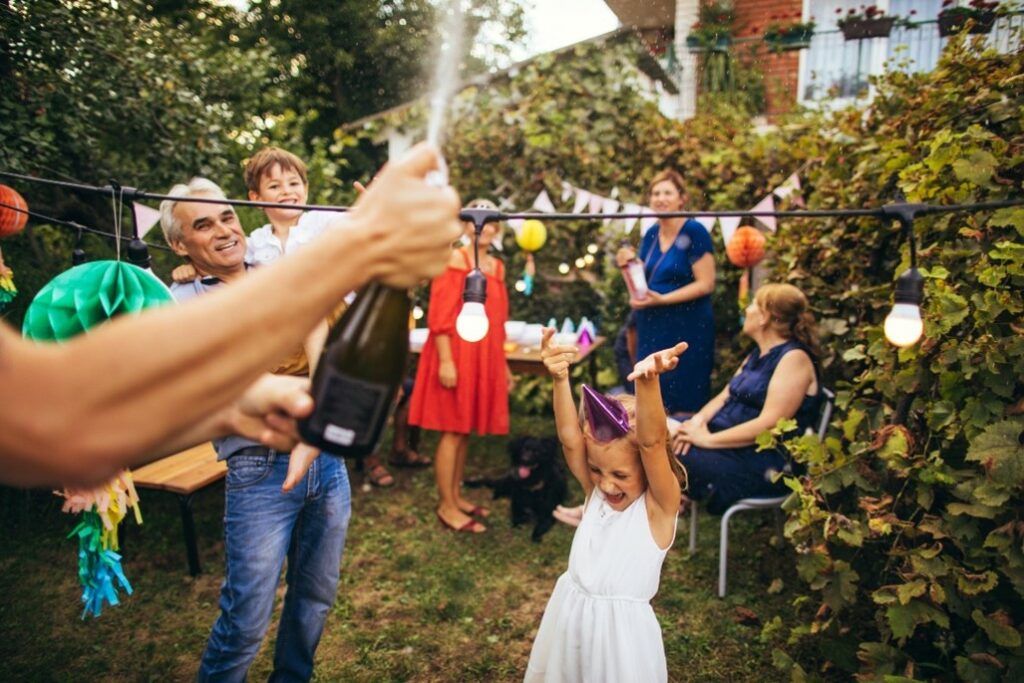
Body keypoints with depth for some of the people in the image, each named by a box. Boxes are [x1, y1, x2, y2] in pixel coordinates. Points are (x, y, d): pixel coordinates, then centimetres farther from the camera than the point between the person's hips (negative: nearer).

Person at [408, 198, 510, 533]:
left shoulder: (497, 266, 14)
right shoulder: (456, 259, -8)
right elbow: (439, 314, -14)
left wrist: (503, 364, 18)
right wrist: (445, 360, -20)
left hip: (485, 358, 7)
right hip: (456, 355, -7)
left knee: (466, 430, 14)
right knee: (452, 431, -2)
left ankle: (456, 495, 25)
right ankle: (447, 506, 8)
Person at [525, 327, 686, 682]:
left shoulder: (659, 505, -18)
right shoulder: (595, 491, -6)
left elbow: (651, 443, -35)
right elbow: (570, 439, -22)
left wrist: (648, 382, -52)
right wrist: (560, 380, -38)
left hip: (621, 627, -5)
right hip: (568, 616, 5)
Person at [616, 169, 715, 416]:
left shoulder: (694, 232, -11)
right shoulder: (651, 233, 9)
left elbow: (706, 284, -15)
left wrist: (662, 300, -20)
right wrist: (627, 265, -5)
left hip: (688, 330, -6)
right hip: (651, 328, 7)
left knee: (684, 407, 2)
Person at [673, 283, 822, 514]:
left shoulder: (794, 358, -15)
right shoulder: (758, 354, 15)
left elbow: (768, 425, -22)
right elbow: (726, 396, 12)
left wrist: (708, 440, -22)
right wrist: (698, 420, -9)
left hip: (764, 462, -9)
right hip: (728, 442, 9)